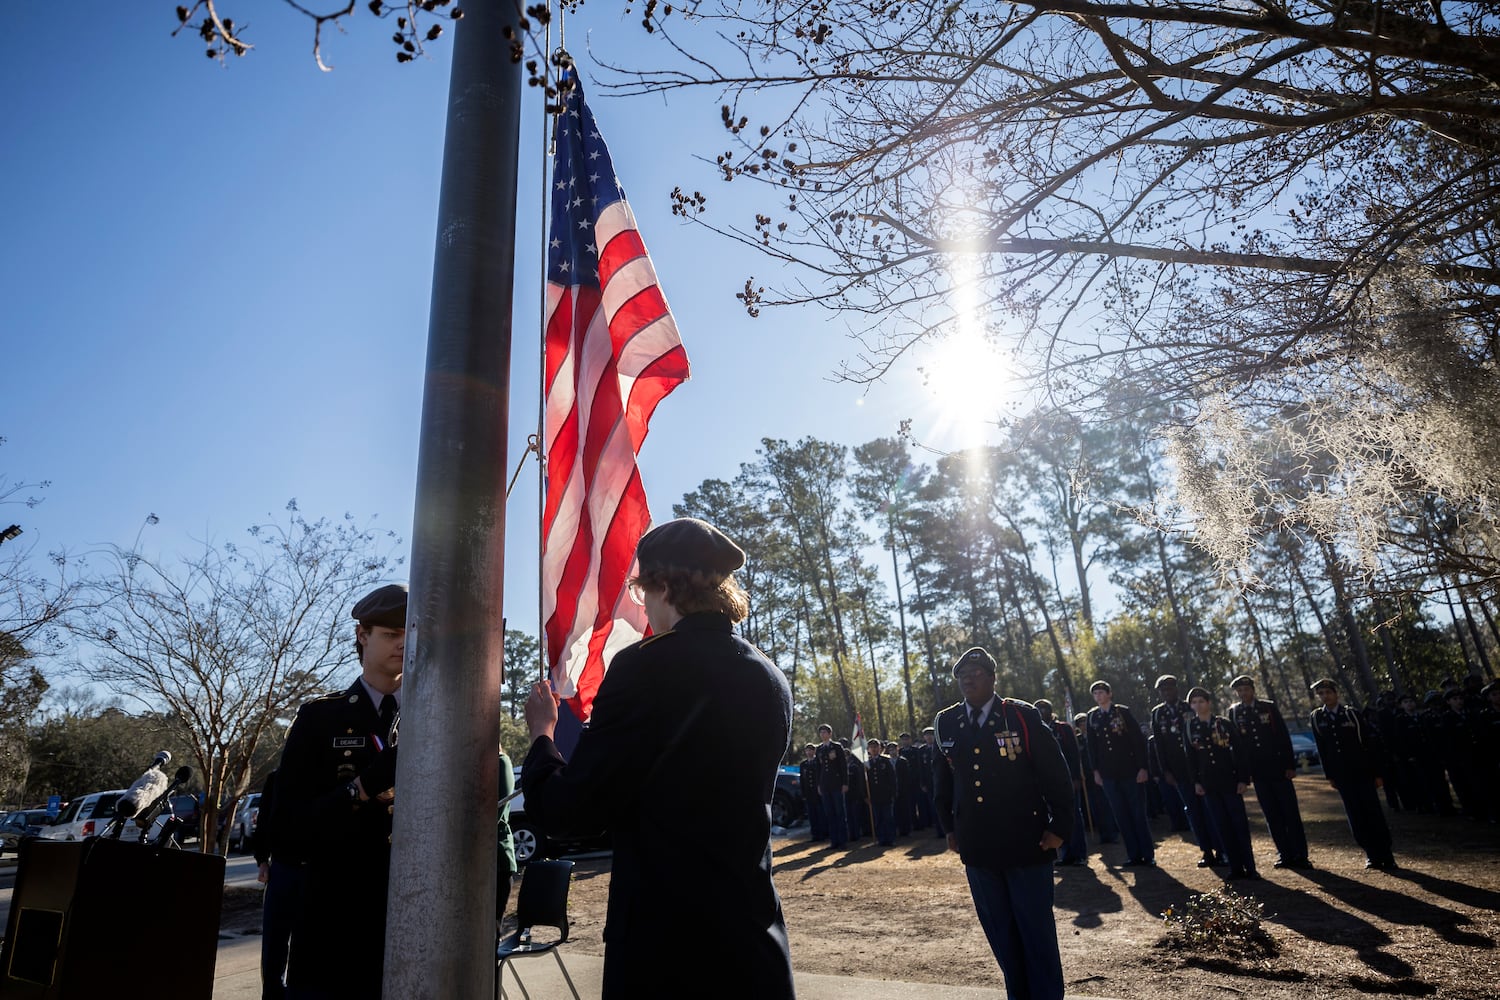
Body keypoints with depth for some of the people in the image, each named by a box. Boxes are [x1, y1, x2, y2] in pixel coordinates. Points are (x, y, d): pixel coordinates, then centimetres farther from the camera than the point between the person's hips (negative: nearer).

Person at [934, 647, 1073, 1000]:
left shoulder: (1023, 716, -7)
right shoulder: (945, 723, 3)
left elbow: (1055, 773, -5)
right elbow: (942, 779, 14)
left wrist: (1060, 826, -8)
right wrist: (950, 827, 13)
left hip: (1026, 844, -3)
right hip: (977, 848, 4)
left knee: (1037, 930, 6)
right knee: (1000, 932, 14)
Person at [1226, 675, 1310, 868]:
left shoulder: (1269, 707, 2)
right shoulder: (1234, 712, 3)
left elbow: (1284, 737, 1)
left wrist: (1290, 765, -5)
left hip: (1278, 768, -1)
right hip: (1258, 772, 1)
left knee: (1291, 812, 0)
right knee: (1272, 815, 4)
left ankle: (1300, 855, 6)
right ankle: (1285, 855, 11)